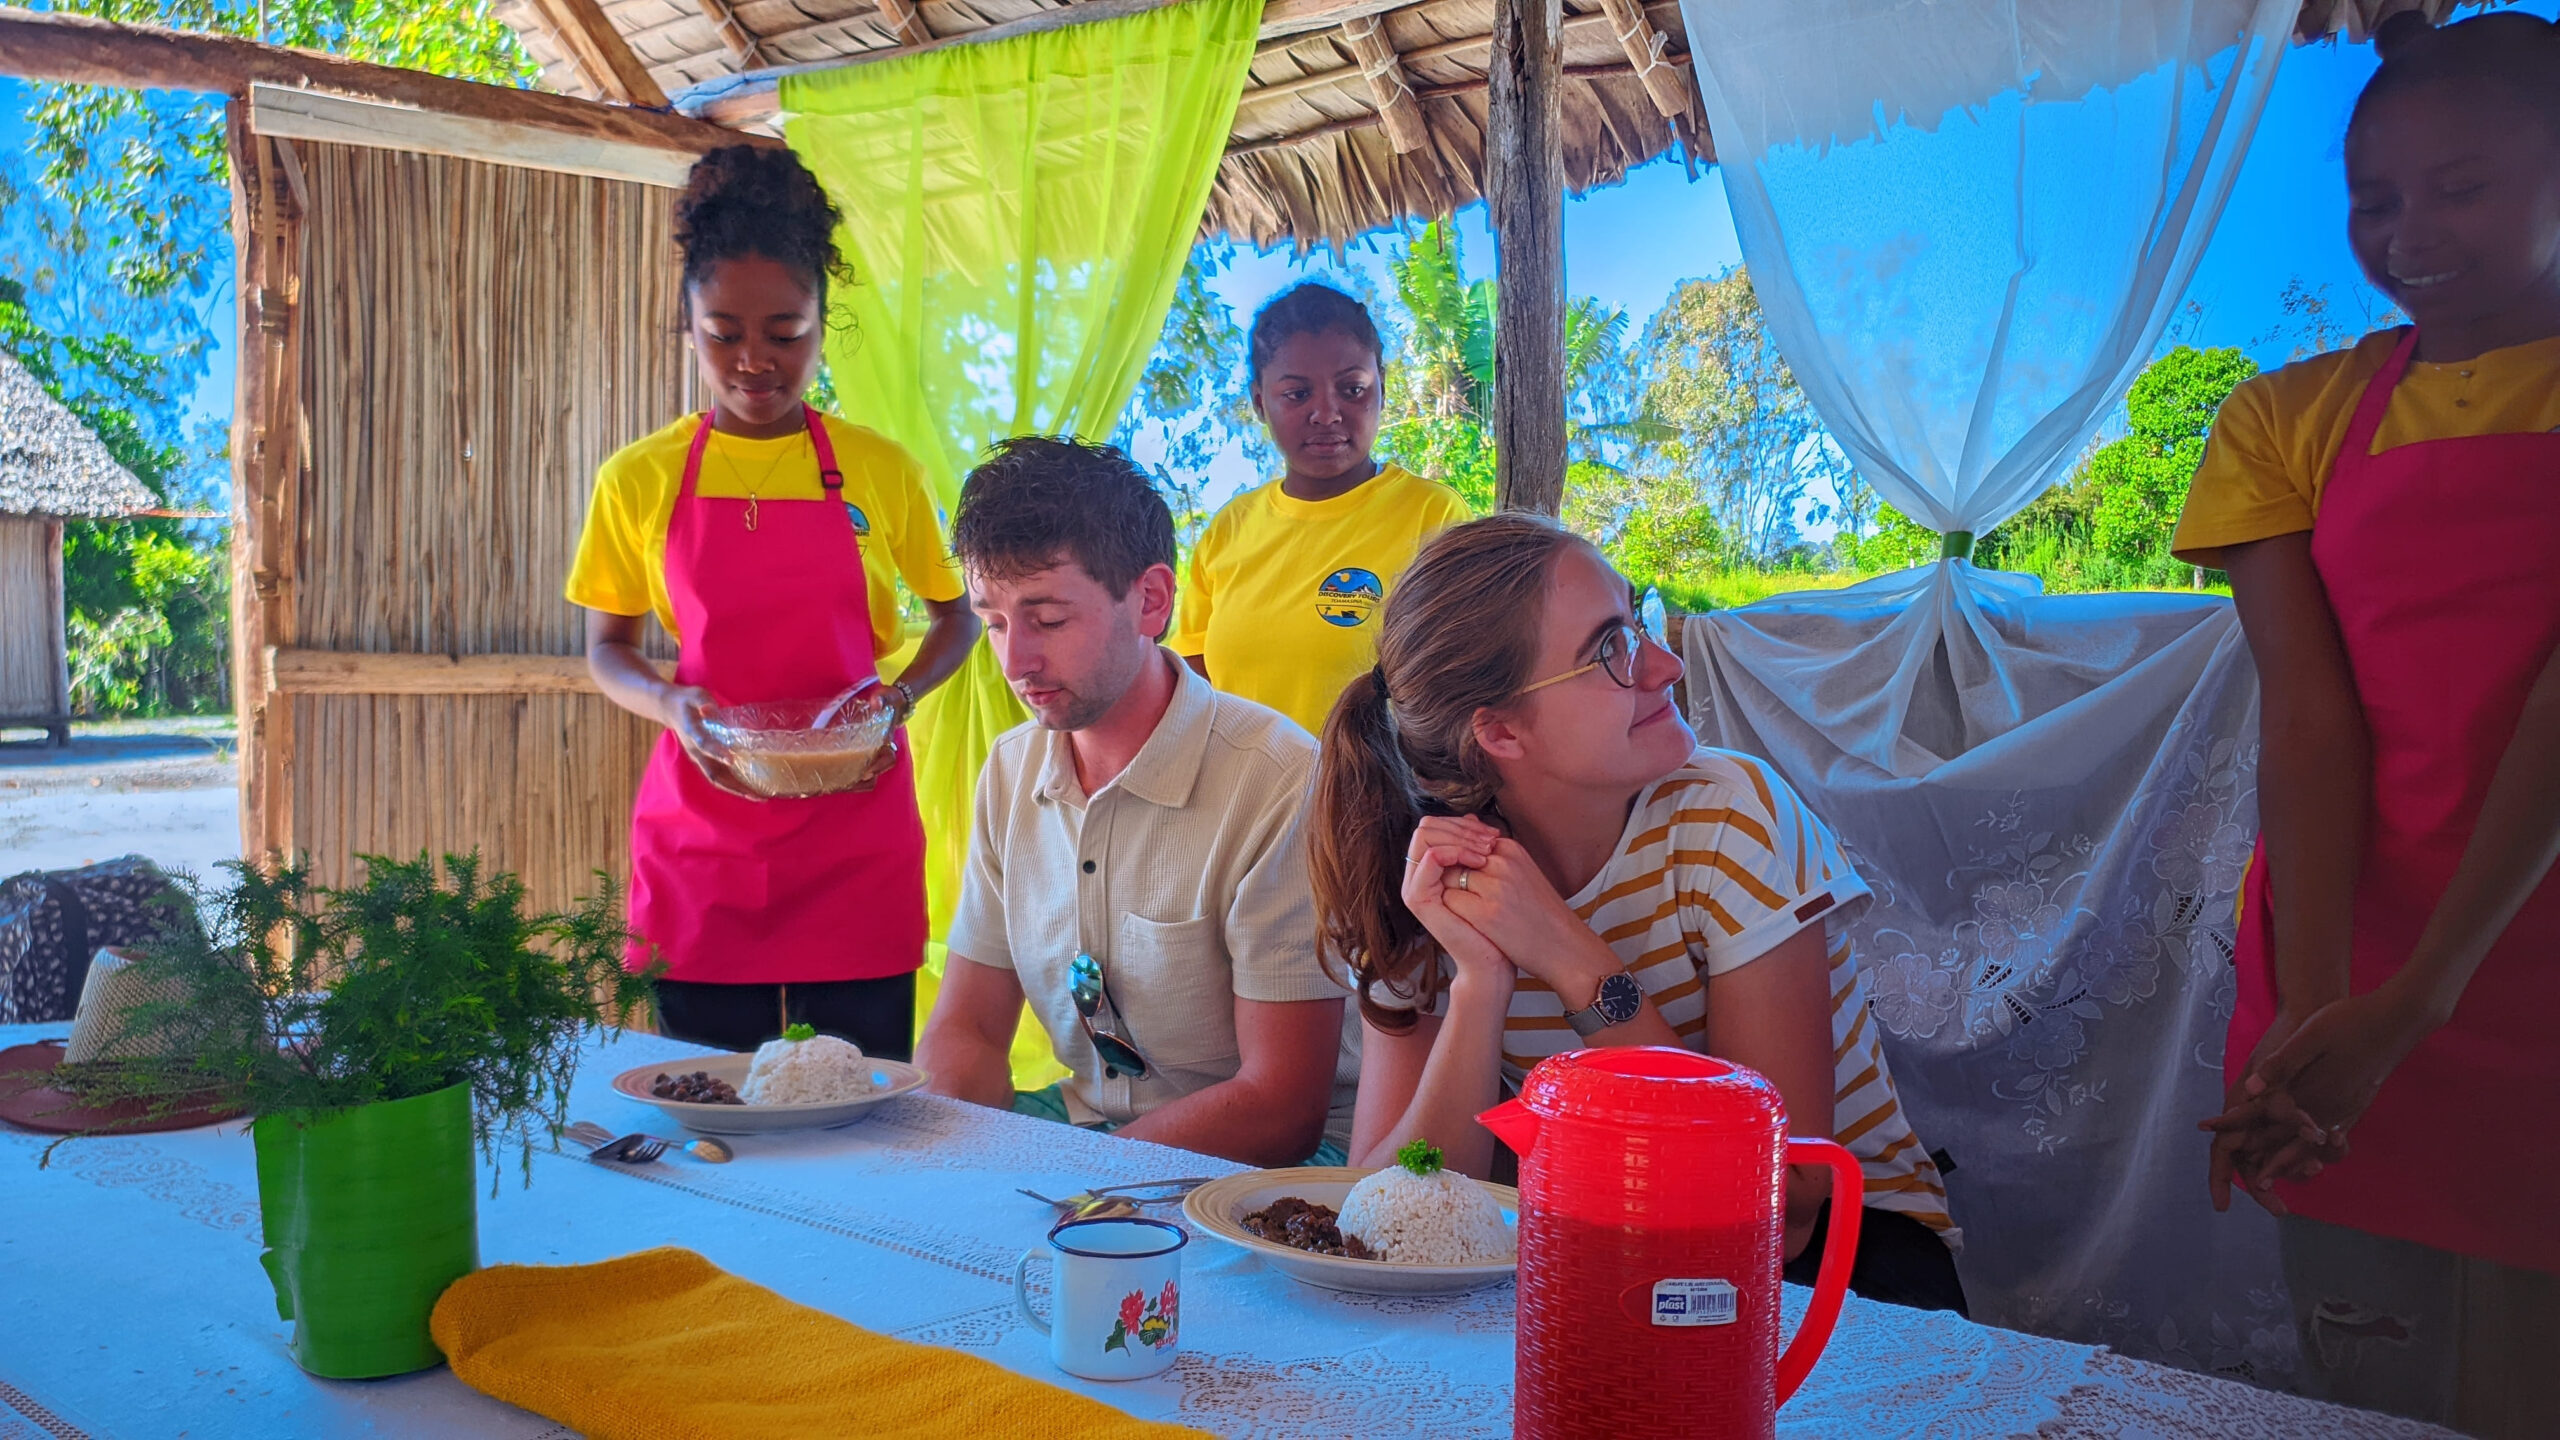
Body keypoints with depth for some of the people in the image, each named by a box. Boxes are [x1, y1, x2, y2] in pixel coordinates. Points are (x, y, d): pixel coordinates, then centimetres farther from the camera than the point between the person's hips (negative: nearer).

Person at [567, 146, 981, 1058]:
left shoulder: (882, 470, 2)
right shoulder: (640, 480, 4)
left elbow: (956, 620, 12)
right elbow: (605, 648, 12)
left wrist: (899, 695, -7)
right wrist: (669, 703, -9)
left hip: (857, 832, 0)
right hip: (700, 837, 1)